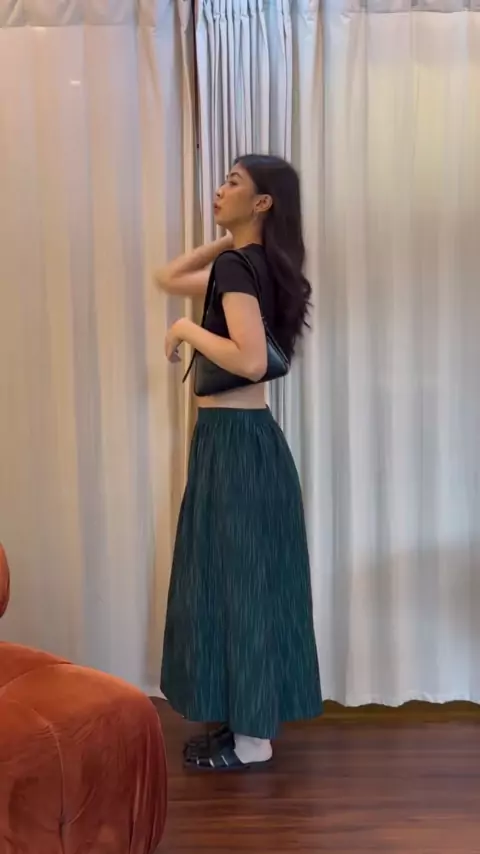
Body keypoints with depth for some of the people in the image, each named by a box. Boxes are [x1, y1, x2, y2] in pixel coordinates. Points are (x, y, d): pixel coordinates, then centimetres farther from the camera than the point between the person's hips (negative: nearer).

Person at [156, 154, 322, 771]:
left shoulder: (237, 266, -15)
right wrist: (228, 239, 16)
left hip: (234, 441, -10)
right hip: (243, 437, 10)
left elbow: (250, 360, -28)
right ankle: (250, 722, 28)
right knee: (246, 580, 15)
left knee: (235, 580, -1)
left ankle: (251, 740, 11)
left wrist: (186, 329, -14)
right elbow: (168, 278, 27)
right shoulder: (252, 263, 14)